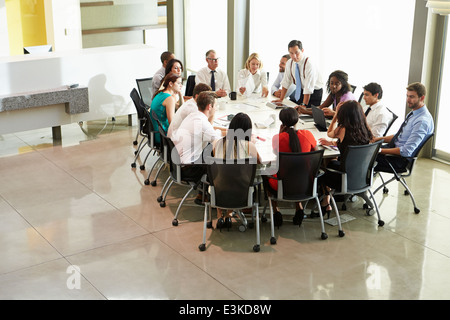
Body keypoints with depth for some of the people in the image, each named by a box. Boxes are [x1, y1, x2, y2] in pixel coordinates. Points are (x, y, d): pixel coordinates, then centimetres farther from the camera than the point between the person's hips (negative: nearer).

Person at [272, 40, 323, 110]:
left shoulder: (309, 63, -25)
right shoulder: (289, 63, -5)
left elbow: (309, 87, -28)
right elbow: (286, 82, 3)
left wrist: (304, 105, -30)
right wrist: (281, 99, 1)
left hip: (314, 92, -6)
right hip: (300, 90, 6)